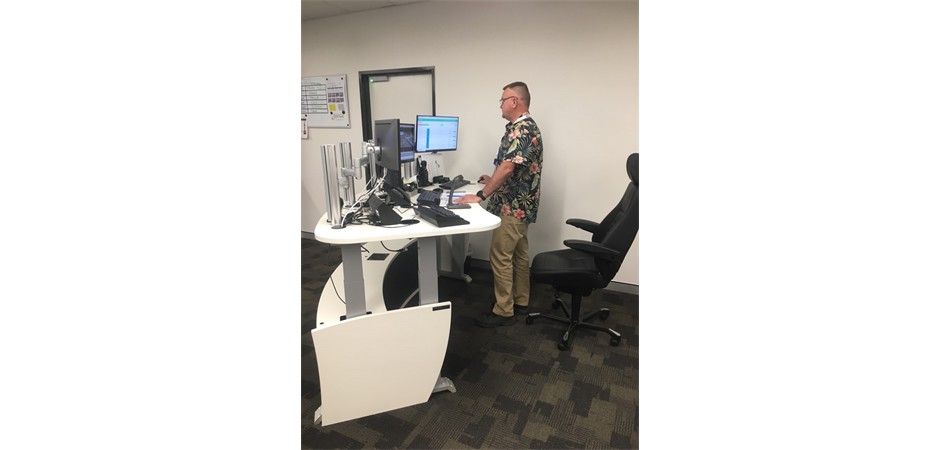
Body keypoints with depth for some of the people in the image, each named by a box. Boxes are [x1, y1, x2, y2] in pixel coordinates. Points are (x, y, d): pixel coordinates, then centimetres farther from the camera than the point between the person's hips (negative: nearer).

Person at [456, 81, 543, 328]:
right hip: (520, 203, 11)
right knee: (518, 254, 16)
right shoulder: (526, 127, 15)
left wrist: (481, 195, -24)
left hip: (512, 206, -11)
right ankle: (520, 301, 28)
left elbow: (508, 168, -27)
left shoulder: (521, 129, -19)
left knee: (500, 257, -4)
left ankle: (503, 311, 7)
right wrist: (494, 181, 24)